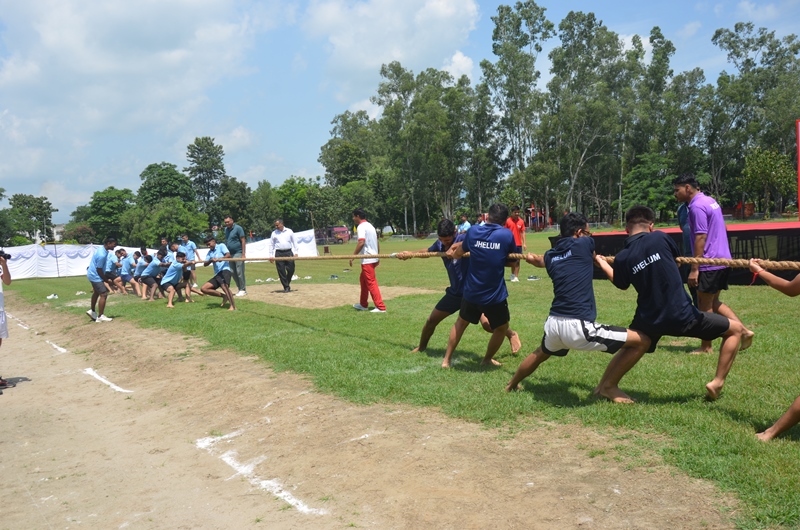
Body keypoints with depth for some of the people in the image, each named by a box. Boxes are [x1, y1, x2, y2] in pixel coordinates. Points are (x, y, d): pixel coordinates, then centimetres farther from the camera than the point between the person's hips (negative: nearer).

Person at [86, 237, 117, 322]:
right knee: (103, 294, -10)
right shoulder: (102, 255, -30)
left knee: (96, 292, 25)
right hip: (95, 276, -11)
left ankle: (92, 311, 41)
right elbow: (99, 269, -23)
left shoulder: (102, 249, 2)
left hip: (93, 274, 11)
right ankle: (100, 317, -5)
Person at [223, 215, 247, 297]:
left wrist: (243, 254, -15)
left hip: (238, 253, -7)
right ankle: (240, 288, 17)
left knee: (239, 272, -6)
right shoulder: (226, 229, 13)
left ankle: (243, 290, 2)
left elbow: (243, 241, -10)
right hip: (230, 254, 7)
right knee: (232, 272, 8)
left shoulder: (238, 228, -8)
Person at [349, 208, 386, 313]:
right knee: (363, 279, 21)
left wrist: (353, 256, -21)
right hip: (373, 258, 10)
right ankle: (363, 304, 29)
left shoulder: (361, 226, -12)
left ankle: (380, 307, -9)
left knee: (371, 283, -8)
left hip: (367, 259, -10)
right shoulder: (370, 225, 17)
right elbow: (376, 242, 18)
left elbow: (361, 242, -24)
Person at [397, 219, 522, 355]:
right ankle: (421, 347, 39)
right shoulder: (440, 244, 2)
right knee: (431, 320, 15)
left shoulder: (462, 239, -18)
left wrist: (457, 246, -43)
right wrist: (410, 254, 17)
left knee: (487, 323, -23)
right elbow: (427, 251, 24)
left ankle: (512, 335, 4)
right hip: (455, 292, 7)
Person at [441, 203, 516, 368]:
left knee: (461, 322, 25)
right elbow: (512, 261, 4)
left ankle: (446, 360, 27)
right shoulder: (507, 234, -10)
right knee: (502, 327, 24)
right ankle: (488, 358, 34)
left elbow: (457, 254, 12)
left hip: (471, 292, 3)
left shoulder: (473, 231, -4)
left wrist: (452, 253, 35)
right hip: (495, 295, -3)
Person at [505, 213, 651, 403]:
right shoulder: (584, 244, 1)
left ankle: (512, 384, 59)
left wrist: (533, 259, 65)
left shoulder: (550, 255, 16)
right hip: (578, 327, -7)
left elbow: (542, 261, 42)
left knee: (541, 353, 40)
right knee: (641, 341, 1)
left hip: (553, 324, 7)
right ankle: (608, 387, 13)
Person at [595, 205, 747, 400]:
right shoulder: (660, 238, -7)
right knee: (735, 329, 15)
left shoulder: (621, 258, -2)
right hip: (682, 316, -3)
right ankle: (717, 383, 10)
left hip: (649, 320, 3)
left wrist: (601, 263, 34)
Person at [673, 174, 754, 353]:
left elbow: (701, 238, -20)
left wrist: (694, 269, -19)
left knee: (704, 306, 2)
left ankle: (706, 347, 12)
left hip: (709, 263, -10)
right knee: (713, 303, 19)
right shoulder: (709, 200, 14)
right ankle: (744, 331, 13)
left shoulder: (697, 206, -16)